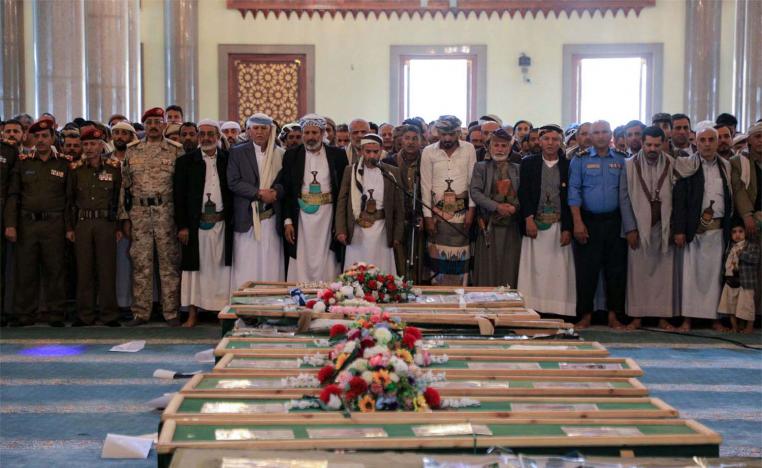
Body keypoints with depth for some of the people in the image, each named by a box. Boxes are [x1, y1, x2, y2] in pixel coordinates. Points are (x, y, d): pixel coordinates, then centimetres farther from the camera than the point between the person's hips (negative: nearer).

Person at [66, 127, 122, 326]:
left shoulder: (114, 167, 3)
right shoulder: (76, 169, 9)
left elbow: (119, 198, 5)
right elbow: (70, 198, 11)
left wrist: (119, 226, 1)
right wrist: (69, 227, 6)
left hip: (106, 222, -2)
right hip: (82, 222, 2)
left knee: (107, 268, -1)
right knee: (83, 269, 3)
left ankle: (109, 314, 6)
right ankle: (85, 315, 10)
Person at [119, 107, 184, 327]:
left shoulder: (176, 150, 3)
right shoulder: (132, 151, 10)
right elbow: (125, 185, 10)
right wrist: (124, 217, 5)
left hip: (167, 213, -2)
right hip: (139, 213, 2)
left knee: (169, 263, 1)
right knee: (140, 264, 5)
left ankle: (171, 313, 8)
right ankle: (140, 313, 13)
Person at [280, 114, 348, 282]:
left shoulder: (338, 155, 3)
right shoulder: (291, 155, 5)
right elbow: (285, 190, 5)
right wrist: (287, 221, -2)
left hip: (327, 218, 0)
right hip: (301, 219, 1)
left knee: (326, 266, 2)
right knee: (301, 266, 1)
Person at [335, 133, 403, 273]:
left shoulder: (392, 173, 4)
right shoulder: (350, 171, 5)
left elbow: (398, 206, 6)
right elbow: (342, 202, 5)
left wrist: (397, 234, 2)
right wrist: (341, 230, -4)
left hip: (382, 230, 0)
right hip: (357, 230, 0)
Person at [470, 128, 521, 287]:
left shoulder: (517, 169, 13)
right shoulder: (480, 167, 8)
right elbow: (475, 192, -5)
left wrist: (515, 207, -12)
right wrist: (497, 206, -15)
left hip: (512, 227, 2)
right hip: (489, 226, -2)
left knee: (510, 270, 1)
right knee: (488, 270, -2)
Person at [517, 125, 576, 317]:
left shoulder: (568, 166, 6)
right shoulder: (528, 163, 9)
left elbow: (571, 199, 2)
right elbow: (523, 193, 3)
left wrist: (568, 228, -5)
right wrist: (528, 219, -9)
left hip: (559, 227, 0)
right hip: (535, 225, 0)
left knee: (559, 271, -2)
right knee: (534, 270, -1)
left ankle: (559, 313, 3)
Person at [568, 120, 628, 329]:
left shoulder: (621, 160, 9)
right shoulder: (580, 160, 4)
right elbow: (574, 192, -2)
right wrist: (578, 222, -11)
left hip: (614, 222, 2)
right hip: (588, 221, -2)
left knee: (616, 269, 3)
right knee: (586, 270, 0)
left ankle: (613, 315, 12)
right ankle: (585, 315, 9)